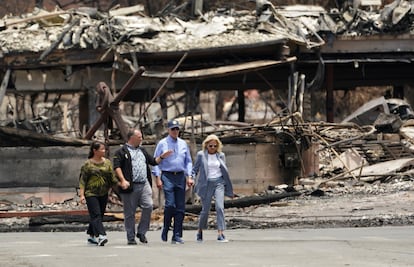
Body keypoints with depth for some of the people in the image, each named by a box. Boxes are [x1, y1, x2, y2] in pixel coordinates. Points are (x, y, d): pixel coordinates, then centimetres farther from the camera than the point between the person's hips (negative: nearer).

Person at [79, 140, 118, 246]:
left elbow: (112, 178, 13)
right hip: (91, 193, -5)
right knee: (96, 215, -14)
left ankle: (91, 236, 22)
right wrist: (82, 195, -11)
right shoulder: (87, 164, -4)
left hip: (103, 194, 5)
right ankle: (100, 236, -25)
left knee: (99, 216, 9)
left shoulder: (107, 162, 9)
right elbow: (82, 180, -4)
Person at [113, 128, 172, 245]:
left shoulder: (142, 150, 21)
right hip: (130, 186, -5)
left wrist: (161, 157, 11)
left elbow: (153, 161, 28)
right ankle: (131, 238, 8)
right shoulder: (122, 151, 0)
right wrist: (123, 180, -20)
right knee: (130, 213, 0)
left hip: (144, 184, 5)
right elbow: (117, 167, -9)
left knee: (148, 206, -11)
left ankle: (141, 232, 4)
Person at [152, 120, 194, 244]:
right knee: (170, 204, -17)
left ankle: (177, 236, 5)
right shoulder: (162, 144, 2)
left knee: (180, 207, 1)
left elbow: (188, 161, 17)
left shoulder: (183, 144, 13)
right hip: (167, 176, -4)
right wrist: (158, 178, -6)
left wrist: (189, 176, 6)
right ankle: (165, 230, 3)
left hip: (180, 176, 4)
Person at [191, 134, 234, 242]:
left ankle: (220, 234, -17)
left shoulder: (221, 155, 8)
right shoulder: (201, 155, 1)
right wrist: (192, 179, -13)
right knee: (205, 209, 3)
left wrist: (229, 188, 15)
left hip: (219, 182, 2)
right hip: (206, 184, -2)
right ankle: (200, 232, 26)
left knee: (220, 207, -14)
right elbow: (195, 169, 6)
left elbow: (224, 171, 15)